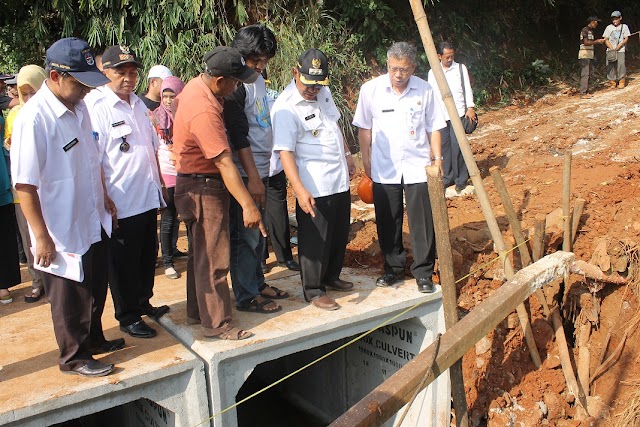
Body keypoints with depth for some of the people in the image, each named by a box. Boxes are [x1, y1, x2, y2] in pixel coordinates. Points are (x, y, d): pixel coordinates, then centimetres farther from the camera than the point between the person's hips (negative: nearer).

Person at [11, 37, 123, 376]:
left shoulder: (79, 107, 1)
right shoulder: (33, 118, -24)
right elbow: (25, 184, -23)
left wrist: (104, 196, 19)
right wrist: (42, 237, -21)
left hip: (94, 223, 8)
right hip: (63, 233, -8)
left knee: (95, 290, 23)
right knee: (69, 299, 11)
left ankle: (94, 340, 44)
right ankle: (74, 357, 31)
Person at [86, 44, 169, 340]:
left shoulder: (137, 103, 11)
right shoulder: (96, 107, -14)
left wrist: (159, 183, 18)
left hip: (148, 197, 8)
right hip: (122, 203, -8)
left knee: (147, 257, 20)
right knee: (124, 263, 7)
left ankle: (143, 303, 39)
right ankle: (128, 317, 22)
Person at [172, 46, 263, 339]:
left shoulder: (196, 84, 2)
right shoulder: (204, 111, -29)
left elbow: (178, 101, 27)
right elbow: (224, 162, -33)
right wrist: (248, 205, -33)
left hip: (195, 183, 10)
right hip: (204, 188, -10)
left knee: (201, 252, 19)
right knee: (213, 258, -3)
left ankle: (196, 312, 32)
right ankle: (216, 324, 6)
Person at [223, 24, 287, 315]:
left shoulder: (258, 79, 12)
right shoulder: (235, 86, -15)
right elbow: (238, 136, -19)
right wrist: (253, 177, -20)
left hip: (260, 169, 9)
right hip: (245, 173, -9)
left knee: (257, 232, 17)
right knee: (246, 235, -2)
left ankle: (257, 283, 29)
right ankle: (247, 297, 8)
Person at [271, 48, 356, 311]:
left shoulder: (323, 92, 5)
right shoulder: (285, 108, -20)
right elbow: (285, 151, -26)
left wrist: (347, 155, 22)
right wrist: (300, 189, -35)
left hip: (340, 180, 8)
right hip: (314, 188, -8)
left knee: (340, 235, 19)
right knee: (315, 240, 0)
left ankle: (331, 277, 38)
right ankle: (313, 291, 15)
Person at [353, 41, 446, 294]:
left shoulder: (425, 90, -4)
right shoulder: (371, 89, -5)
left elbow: (433, 128, 4)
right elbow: (364, 128, 3)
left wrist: (437, 157, -1)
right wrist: (366, 159, 2)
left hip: (418, 167, 0)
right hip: (384, 169, 1)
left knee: (423, 223, 2)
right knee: (388, 223, 10)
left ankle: (423, 273, 16)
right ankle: (393, 269, 27)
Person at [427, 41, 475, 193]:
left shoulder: (461, 68, 7)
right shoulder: (432, 72, 10)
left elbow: (467, 89, 4)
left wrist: (470, 107, -7)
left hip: (458, 113, -2)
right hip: (440, 116, 3)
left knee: (457, 146, -9)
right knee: (445, 146, 4)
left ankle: (461, 179, 0)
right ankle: (448, 177, 15)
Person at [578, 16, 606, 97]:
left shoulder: (591, 31, 18)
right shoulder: (584, 30, -12)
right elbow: (586, 43, -22)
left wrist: (598, 41, 12)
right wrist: (597, 42, -18)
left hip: (590, 54, 10)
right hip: (584, 54, -10)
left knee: (589, 73, 9)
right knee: (585, 74, -13)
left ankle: (586, 92, 12)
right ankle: (583, 93, -15)